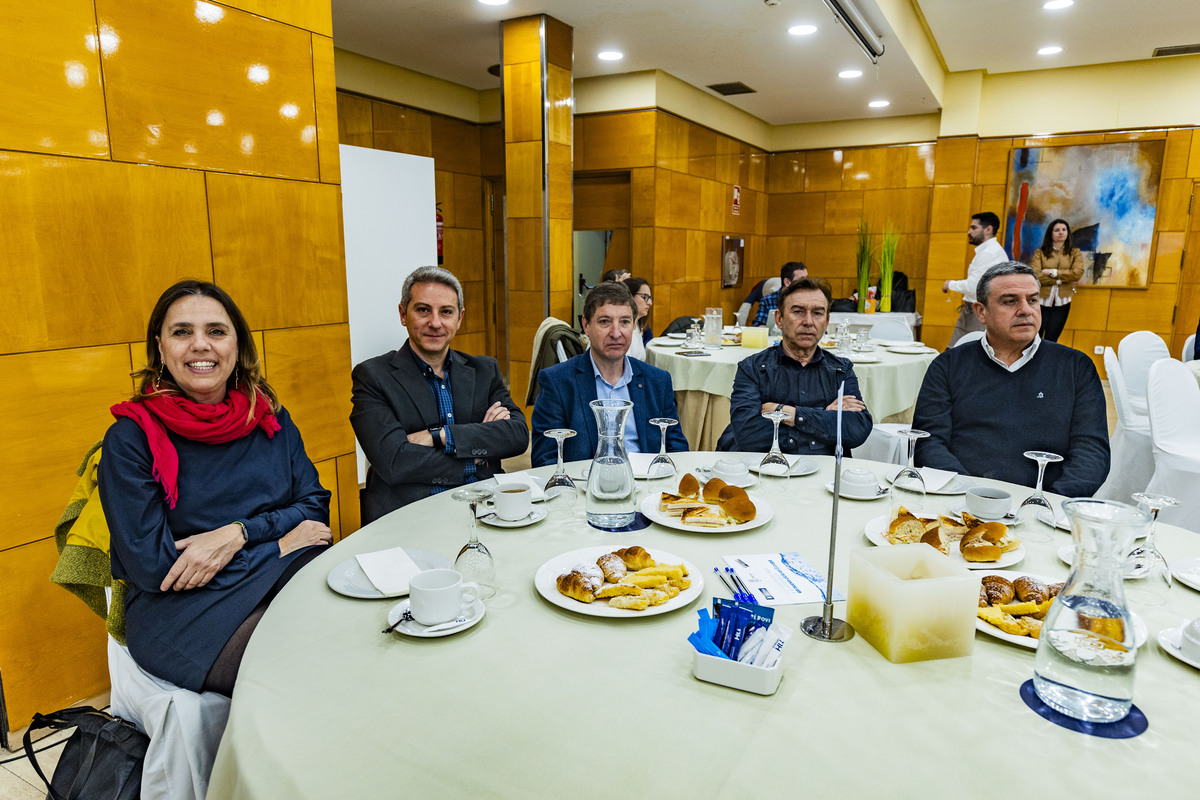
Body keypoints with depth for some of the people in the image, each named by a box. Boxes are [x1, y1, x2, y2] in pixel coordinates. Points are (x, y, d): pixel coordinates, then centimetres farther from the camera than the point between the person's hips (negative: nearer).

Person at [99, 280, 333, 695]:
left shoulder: (270, 417, 8)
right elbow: (150, 566, -9)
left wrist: (238, 534, -13)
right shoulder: (130, 439, -4)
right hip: (181, 612, -4)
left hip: (287, 582, 4)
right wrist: (281, 543, -9)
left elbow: (314, 505, 6)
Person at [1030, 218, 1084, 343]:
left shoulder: (1075, 253, 9)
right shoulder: (1039, 252, 3)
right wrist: (1059, 280, -10)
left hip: (1062, 303, 2)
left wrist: (1052, 272, -9)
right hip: (1041, 301, -2)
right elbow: (1034, 276, -10)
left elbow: (1078, 273, -8)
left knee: (1051, 341, 6)